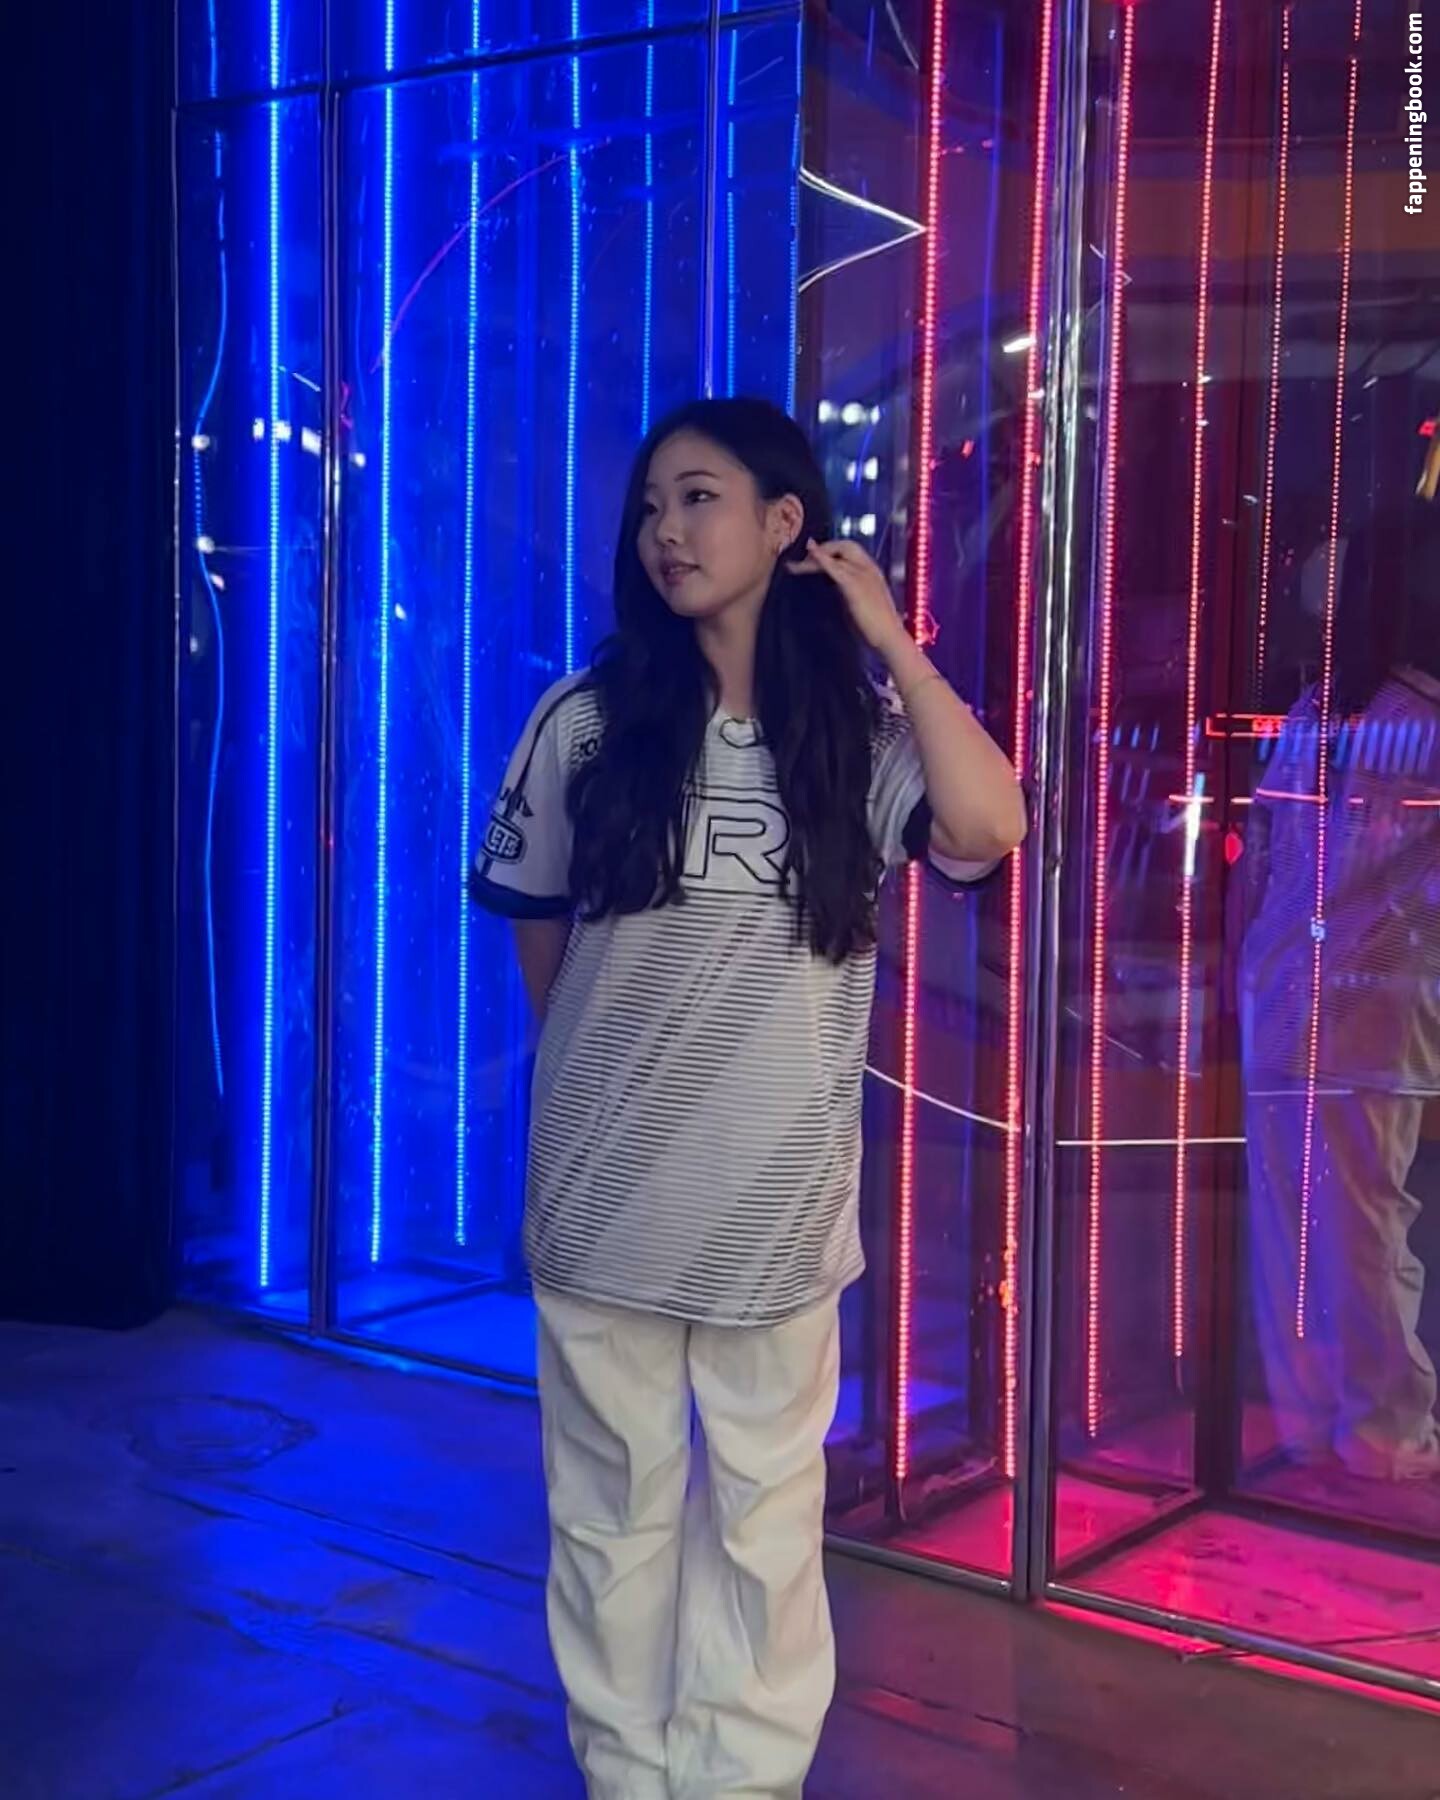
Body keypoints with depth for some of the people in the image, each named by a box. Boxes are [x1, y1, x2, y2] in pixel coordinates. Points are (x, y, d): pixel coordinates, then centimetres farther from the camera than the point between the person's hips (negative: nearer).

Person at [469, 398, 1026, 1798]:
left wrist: (888, 640, -16)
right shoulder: (589, 723, -4)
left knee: (766, 1509, 13)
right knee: (614, 1503, 13)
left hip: (777, 1196, 0)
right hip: (604, 1189, 1)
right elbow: (537, 934, 8)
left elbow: (985, 833, -23)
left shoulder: (859, 731, -4)